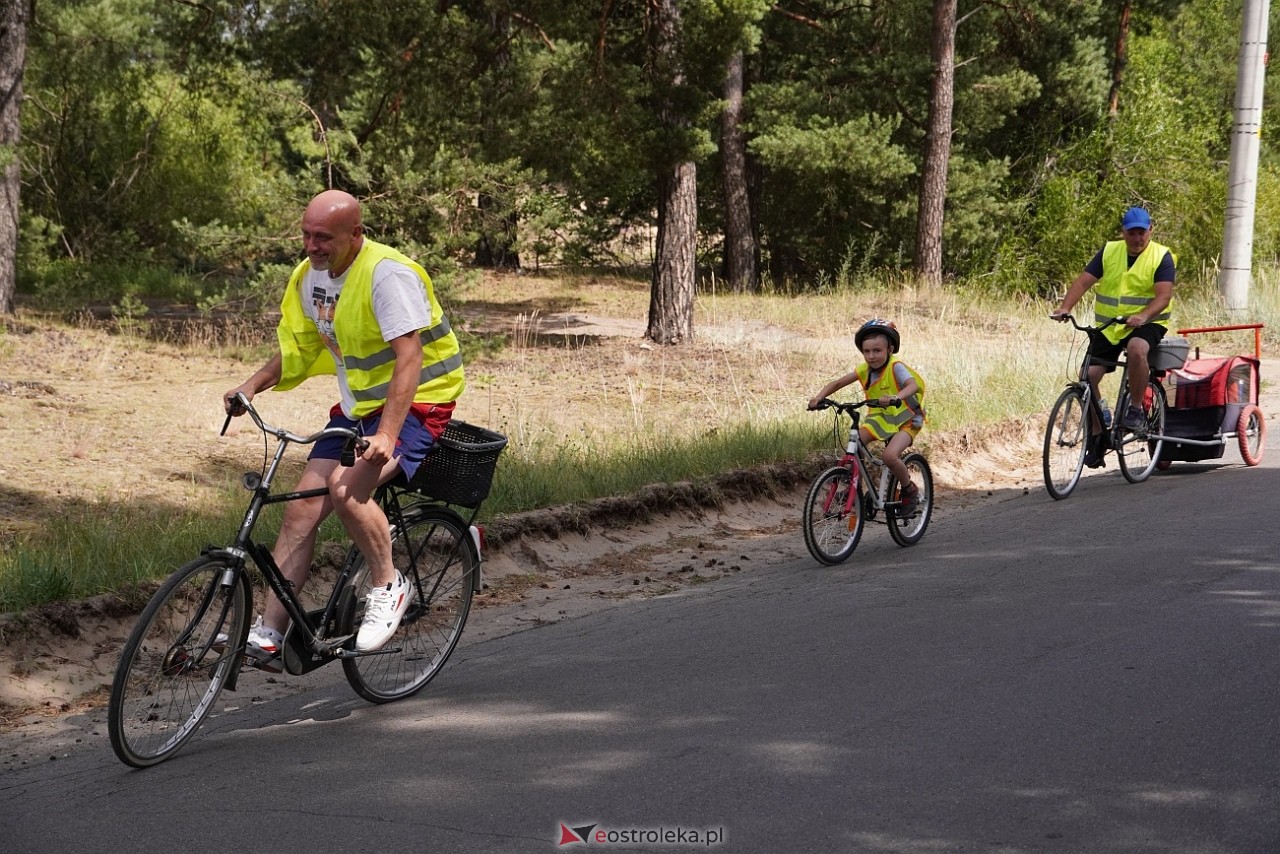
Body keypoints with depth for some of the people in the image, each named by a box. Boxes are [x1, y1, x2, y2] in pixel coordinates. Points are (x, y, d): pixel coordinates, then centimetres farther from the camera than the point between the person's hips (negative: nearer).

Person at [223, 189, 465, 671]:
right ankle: (269, 633, -3)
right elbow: (298, 347, 15)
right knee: (302, 507, -6)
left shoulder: (387, 274, -22)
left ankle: (388, 587, -7)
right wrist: (250, 387, -2)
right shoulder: (310, 276, 3)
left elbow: (409, 359, -27)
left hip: (414, 403, -8)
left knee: (347, 490, -30)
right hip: (356, 406, 8)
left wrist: (386, 435, -36)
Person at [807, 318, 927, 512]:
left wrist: (895, 398, -60)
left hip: (905, 420, -6)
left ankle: (910, 490, -2)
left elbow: (913, 385, -40)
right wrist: (819, 397, -25)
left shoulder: (895, 367, -22)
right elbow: (838, 382, -6)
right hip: (880, 417, 6)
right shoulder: (865, 369, -6)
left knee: (889, 456, -29)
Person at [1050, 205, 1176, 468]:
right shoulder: (1109, 252, 4)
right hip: (1108, 326, 4)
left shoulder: (1162, 257, -5)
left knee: (1137, 348, -38)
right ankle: (1096, 436, 8)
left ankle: (1136, 409, -20)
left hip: (1146, 323, -4)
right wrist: (1065, 307, -22)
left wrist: (1143, 316, -37)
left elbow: (1164, 296, -17)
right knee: (1088, 376, -9)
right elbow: (1084, 281, -5)